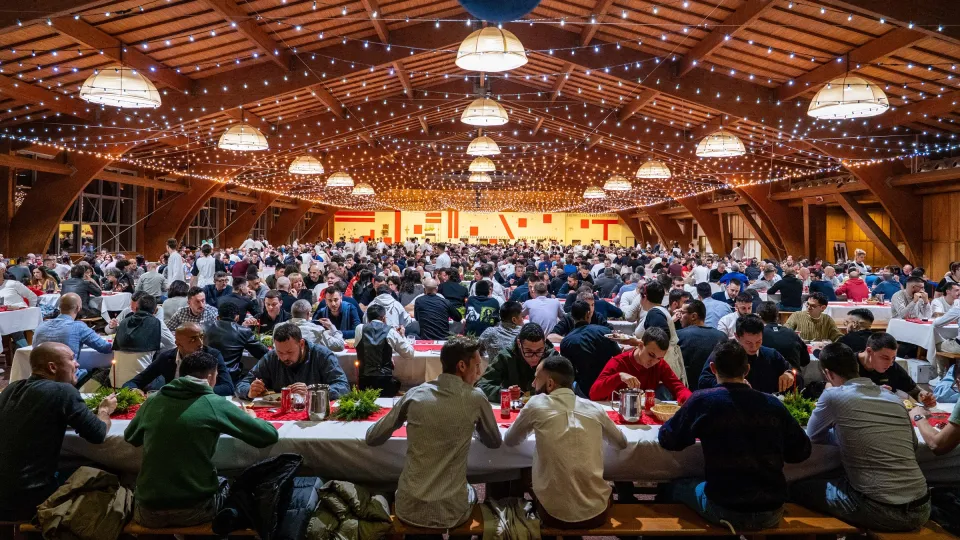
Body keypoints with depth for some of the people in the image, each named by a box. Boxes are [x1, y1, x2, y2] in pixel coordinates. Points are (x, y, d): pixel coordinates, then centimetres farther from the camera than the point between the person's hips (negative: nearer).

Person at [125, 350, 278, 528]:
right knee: (227, 484, 30)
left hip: (148, 512, 3)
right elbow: (269, 435, -7)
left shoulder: (153, 402, 1)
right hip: (194, 510, -3)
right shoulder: (215, 404, -11)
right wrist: (251, 418, 13)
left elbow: (130, 437, 22)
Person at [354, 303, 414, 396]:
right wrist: (402, 336, 20)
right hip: (385, 382, -2)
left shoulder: (359, 329, 5)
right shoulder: (390, 332, -1)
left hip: (364, 382, 2)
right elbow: (409, 355, 4)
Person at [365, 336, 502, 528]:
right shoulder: (476, 398, -9)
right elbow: (494, 442, 8)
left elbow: (372, 438, 4)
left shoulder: (414, 395, -6)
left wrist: (404, 419, 22)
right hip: (451, 511, -1)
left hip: (409, 508, 1)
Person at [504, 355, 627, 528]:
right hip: (597, 512, 3)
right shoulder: (595, 408, 1)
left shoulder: (537, 404, -6)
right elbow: (622, 443, 20)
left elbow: (509, 440, 10)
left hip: (555, 514, -2)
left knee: (526, 475, 28)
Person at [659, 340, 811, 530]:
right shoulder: (773, 404, -1)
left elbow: (667, 439, 0)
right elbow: (801, 451, 11)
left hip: (725, 510, -3)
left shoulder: (702, 400, -10)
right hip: (773, 513, 4)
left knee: (675, 486, 24)